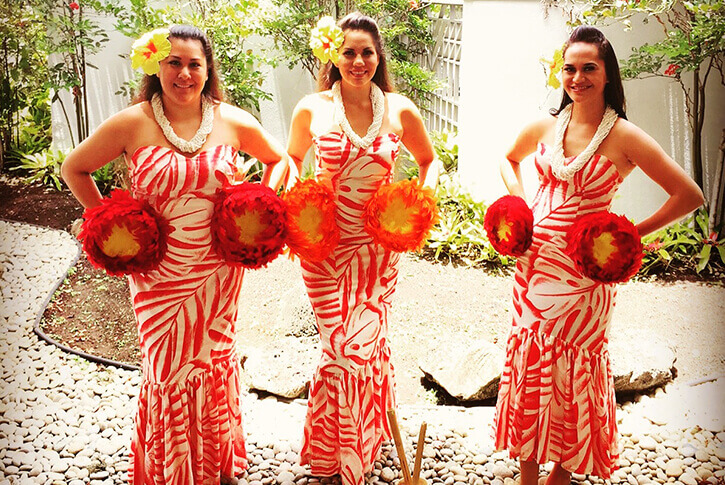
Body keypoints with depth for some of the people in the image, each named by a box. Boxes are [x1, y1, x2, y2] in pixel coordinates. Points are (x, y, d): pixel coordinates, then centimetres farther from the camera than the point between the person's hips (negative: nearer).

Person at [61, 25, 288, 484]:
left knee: (214, 363, 17)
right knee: (169, 374, 10)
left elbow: (278, 158, 12)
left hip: (219, 270, 2)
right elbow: (74, 169, 4)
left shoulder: (232, 121, -4)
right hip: (158, 273, -1)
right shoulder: (132, 123, -8)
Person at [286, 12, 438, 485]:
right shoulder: (312, 108, -1)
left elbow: (428, 160, 15)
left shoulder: (399, 109, 1)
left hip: (379, 245, 1)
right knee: (342, 345, 0)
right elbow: (292, 159, 15)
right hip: (324, 242, -1)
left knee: (364, 343, 1)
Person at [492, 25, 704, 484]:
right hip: (534, 264, 5)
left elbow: (689, 195, -10)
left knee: (572, 375, 7)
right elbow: (509, 159, 24)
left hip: (581, 274, -4)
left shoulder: (623, 136, -11)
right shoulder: (546, 126, 3)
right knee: (528, 365, 10)